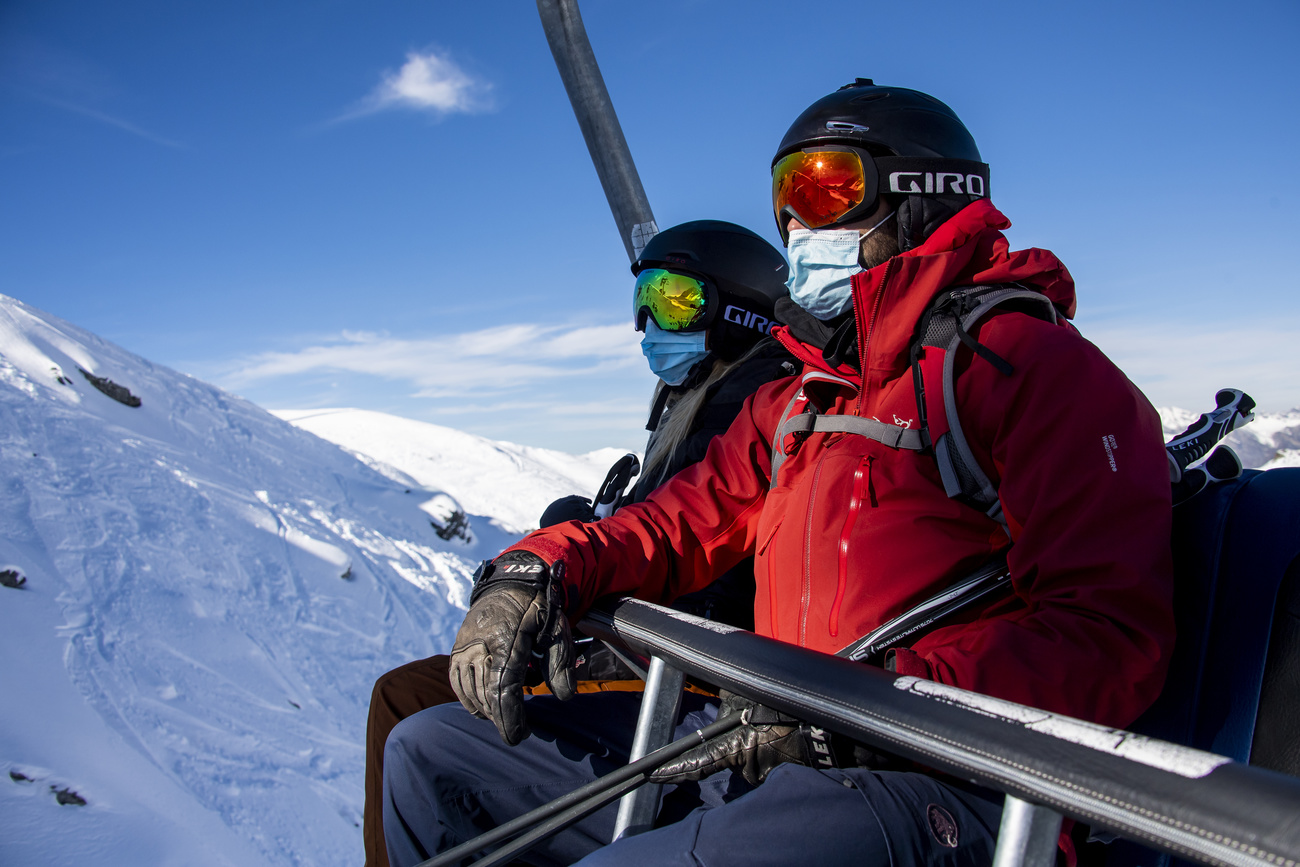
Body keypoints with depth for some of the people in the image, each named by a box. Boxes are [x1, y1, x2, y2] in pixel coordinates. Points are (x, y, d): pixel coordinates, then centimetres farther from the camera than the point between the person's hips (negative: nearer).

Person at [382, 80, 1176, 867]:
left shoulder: (1026, 360, -5)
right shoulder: (795, 401, 21)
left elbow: (1111, 640, -14)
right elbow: (687, 521, 22)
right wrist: (540, 571, 2)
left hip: (931, 783, -7)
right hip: (754, 746, 8)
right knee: (431, 750, 9)